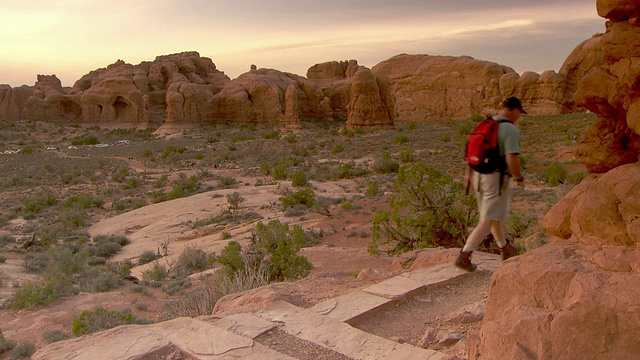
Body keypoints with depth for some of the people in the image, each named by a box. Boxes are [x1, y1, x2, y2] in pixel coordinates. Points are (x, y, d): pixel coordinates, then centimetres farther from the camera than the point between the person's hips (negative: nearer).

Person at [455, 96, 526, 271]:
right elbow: (512, 159, -22)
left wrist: (470, 174, 20)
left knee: (495, 214, 23)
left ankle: (505, 250, 40)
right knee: (487, 221, -3)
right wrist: (519, 178, -7)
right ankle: (464, 256, -9)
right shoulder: (511, 129, -14)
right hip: (496, 179, -8)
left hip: (479, 176, 8)